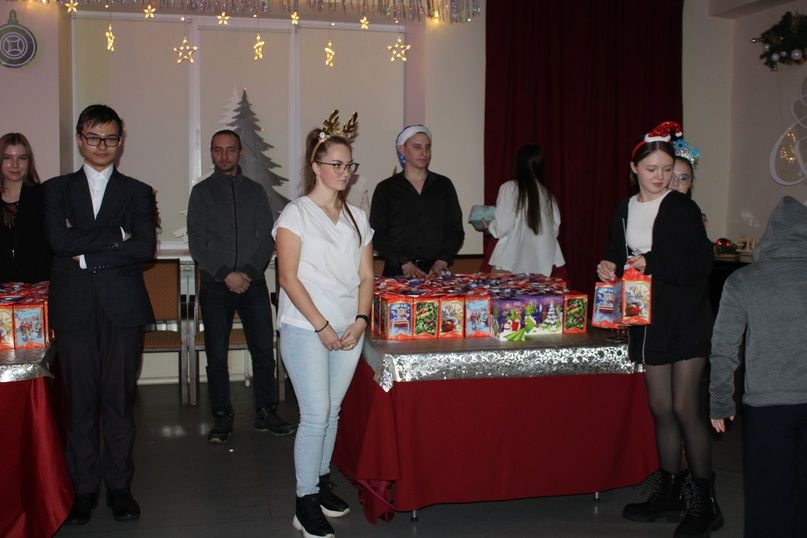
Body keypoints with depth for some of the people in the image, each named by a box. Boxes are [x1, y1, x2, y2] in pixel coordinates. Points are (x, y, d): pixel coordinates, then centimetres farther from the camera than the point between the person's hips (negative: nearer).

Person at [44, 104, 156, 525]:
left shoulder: (138, 192, 10)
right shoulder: (57, 189, 12)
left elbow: (145, 248, -5)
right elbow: (58, 239, -7)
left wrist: (87, 255, -9)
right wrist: (115, 237, -10)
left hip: (122, 307, 0)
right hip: (74, 310, 0)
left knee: (120, 401, 3)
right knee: (80, 402, 4)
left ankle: (119, 486, 15)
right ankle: (85, 489, 15)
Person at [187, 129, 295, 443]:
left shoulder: (255, 191, 12)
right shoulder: (202, 191, 6)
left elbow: (267, 239, 6)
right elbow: (196, 243, -1)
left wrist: (249, 273, -9)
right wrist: (226, 274, -11)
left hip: (253, 283, 2)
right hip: (215, 284, -1)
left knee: (263, 348, 1)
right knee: (217, 353, 0)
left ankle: (266, 413, 12)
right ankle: (222, 417, 10)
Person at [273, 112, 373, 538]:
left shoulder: (357, 218, 13)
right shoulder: (296, 214, -2)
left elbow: (366, 276, 12)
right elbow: (289, 277, -9)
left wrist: (360, 321, -3)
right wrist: (322, 326, -13)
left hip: (349, 330, 5)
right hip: (305, 328, -5)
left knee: (332, 412, 11)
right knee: (315, 414, -8)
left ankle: (321, 483, 26)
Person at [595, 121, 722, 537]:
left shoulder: (682, 208, -7)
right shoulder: (624, 211, 9)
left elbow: (701, 264, -14)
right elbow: (618, 254, 20)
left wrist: (652, 263, -21)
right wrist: (609, 266, -2)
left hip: (685, 320, -5)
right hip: (645, 320, 5)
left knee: (685, 407, -7)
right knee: (660, 407, 11)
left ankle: (705, 502, 4)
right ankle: (668, 491, 23)